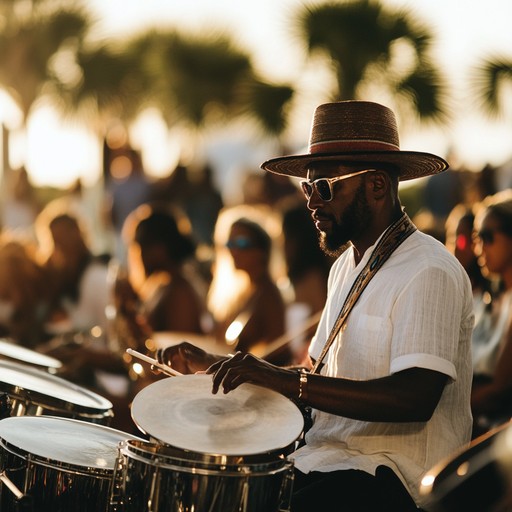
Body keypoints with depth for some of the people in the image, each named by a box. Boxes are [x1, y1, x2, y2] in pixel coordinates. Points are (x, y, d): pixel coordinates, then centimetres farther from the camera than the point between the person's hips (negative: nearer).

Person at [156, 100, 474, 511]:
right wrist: (212, 366, 11)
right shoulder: (347, 266, 17)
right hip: (328, 460, 9)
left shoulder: (428, 273, -14)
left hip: (391, 478, -9)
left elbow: (415, 398, -26)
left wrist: (286, 381, -30)